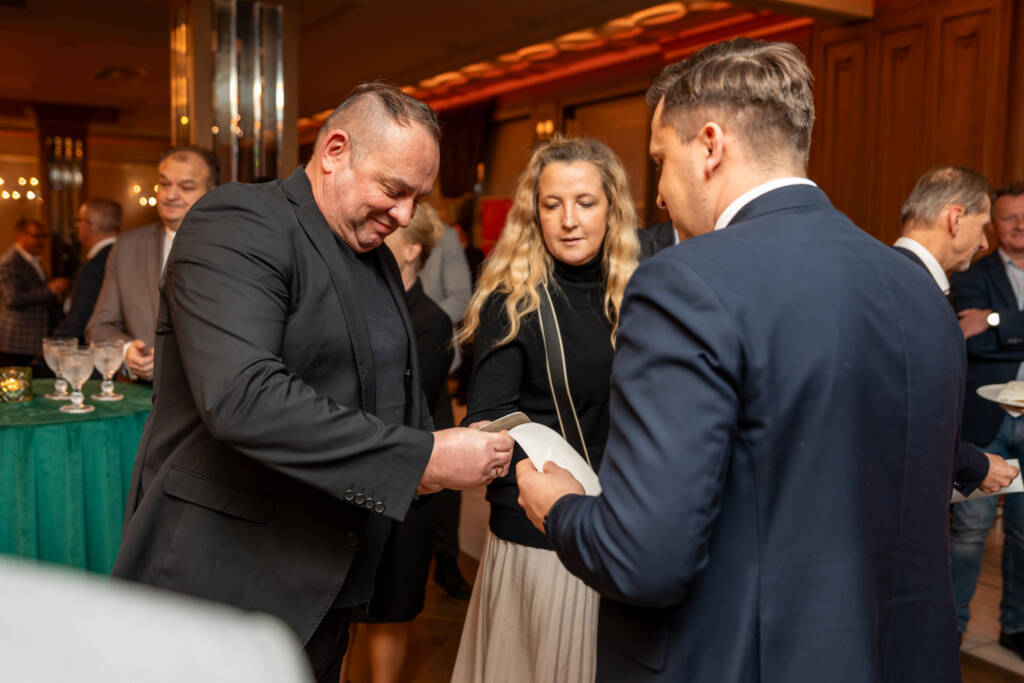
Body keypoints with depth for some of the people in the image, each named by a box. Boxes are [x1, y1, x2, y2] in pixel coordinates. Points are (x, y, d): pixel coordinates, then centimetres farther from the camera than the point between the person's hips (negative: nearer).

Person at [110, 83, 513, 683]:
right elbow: (242, 397, -30)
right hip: (223, 577, -7)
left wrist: (441, 457, 1)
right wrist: (422, 456, -27)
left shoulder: (378, 257, 12)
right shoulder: (238, 224, -15)